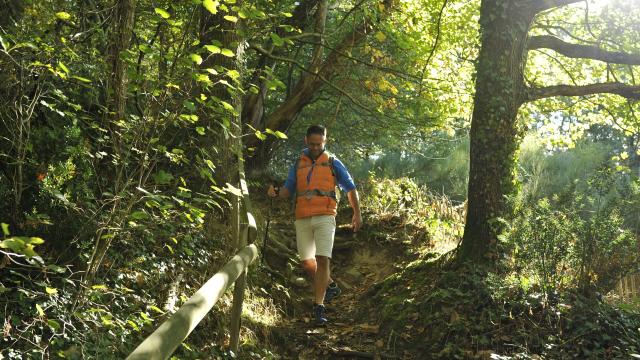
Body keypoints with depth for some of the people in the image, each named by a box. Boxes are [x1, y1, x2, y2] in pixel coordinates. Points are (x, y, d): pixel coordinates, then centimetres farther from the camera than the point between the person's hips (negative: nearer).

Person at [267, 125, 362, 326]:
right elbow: (288, 190, 8)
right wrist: (276, 192, -15)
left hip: (325, 218, -3)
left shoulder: (332, 163, 7)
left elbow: (350, 188, 10)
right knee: (306, 262, 6)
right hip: (302, 219, 4)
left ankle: (319, 307, -12)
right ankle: (330, 286, 32)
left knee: (322, 259, -15)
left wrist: (357, 213, 3)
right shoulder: (298, 165, 13)